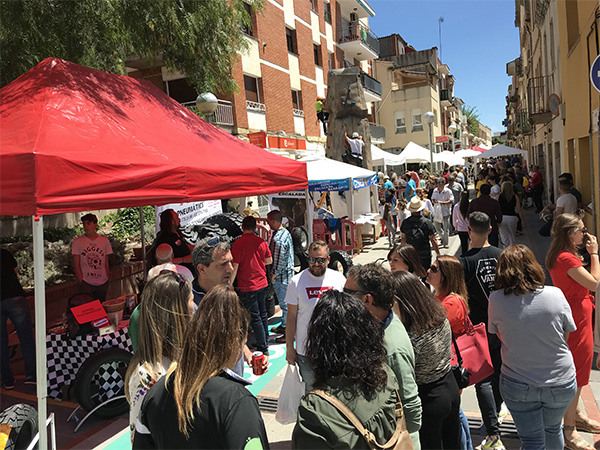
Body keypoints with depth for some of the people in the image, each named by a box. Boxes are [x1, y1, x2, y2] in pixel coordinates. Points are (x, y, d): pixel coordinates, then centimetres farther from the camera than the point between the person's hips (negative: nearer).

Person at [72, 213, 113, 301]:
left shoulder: (104, 241, 6)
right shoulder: (77, 241, 0)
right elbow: (76, 265, -1)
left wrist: (107, 280, 6)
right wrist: (81, 281, -7)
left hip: (102, 284, 2)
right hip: (86, 284, -2)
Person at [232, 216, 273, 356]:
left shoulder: (238, 243, -15)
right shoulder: (261, 242, -1)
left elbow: (235, 267, -15)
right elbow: (269, 260, 11)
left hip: (247, 287, -5)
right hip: (262, 283, 5)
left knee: (255, 318, 3)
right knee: (263, 314, 19)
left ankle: (263, 348, 9)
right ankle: (265, 342, 33)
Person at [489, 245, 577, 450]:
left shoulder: (496, 299, -16)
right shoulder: (555, 294, -15)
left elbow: (497, 334, -2)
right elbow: (566, 336, -2)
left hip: (517, 385, -1)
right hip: (560, 382, 1)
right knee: (553, 429, 28)